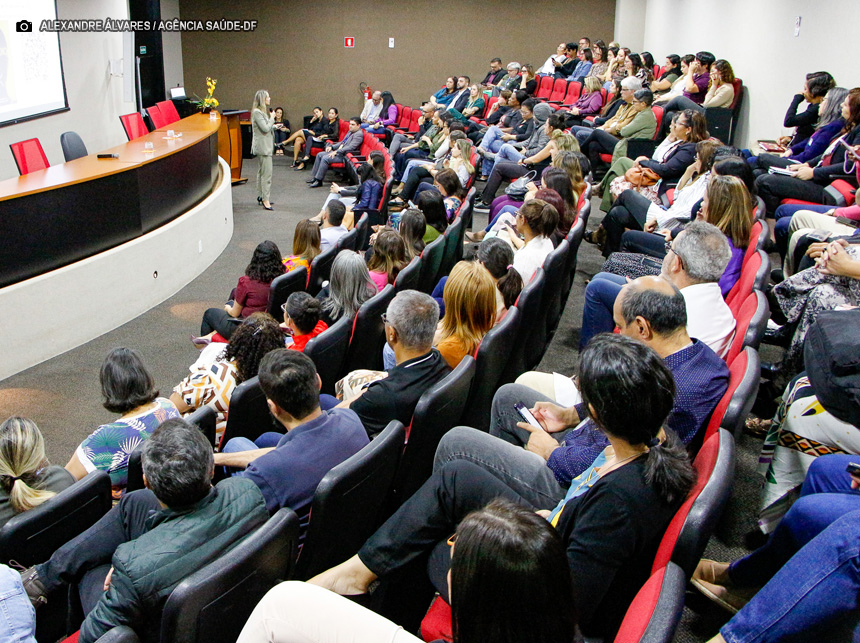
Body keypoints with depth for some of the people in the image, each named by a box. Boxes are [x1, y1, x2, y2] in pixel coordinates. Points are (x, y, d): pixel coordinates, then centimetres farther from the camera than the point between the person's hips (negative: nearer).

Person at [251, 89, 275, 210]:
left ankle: (261, 197, 20)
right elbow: (265, 128, -21)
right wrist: (272, 118, -9)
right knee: (267, 173, -12)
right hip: (262, 147, -10)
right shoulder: (257, 112, -15)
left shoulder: (262, 111, 15)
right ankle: (265, 200, -11)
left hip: (266, 146, 10)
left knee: (262, 172, 14)